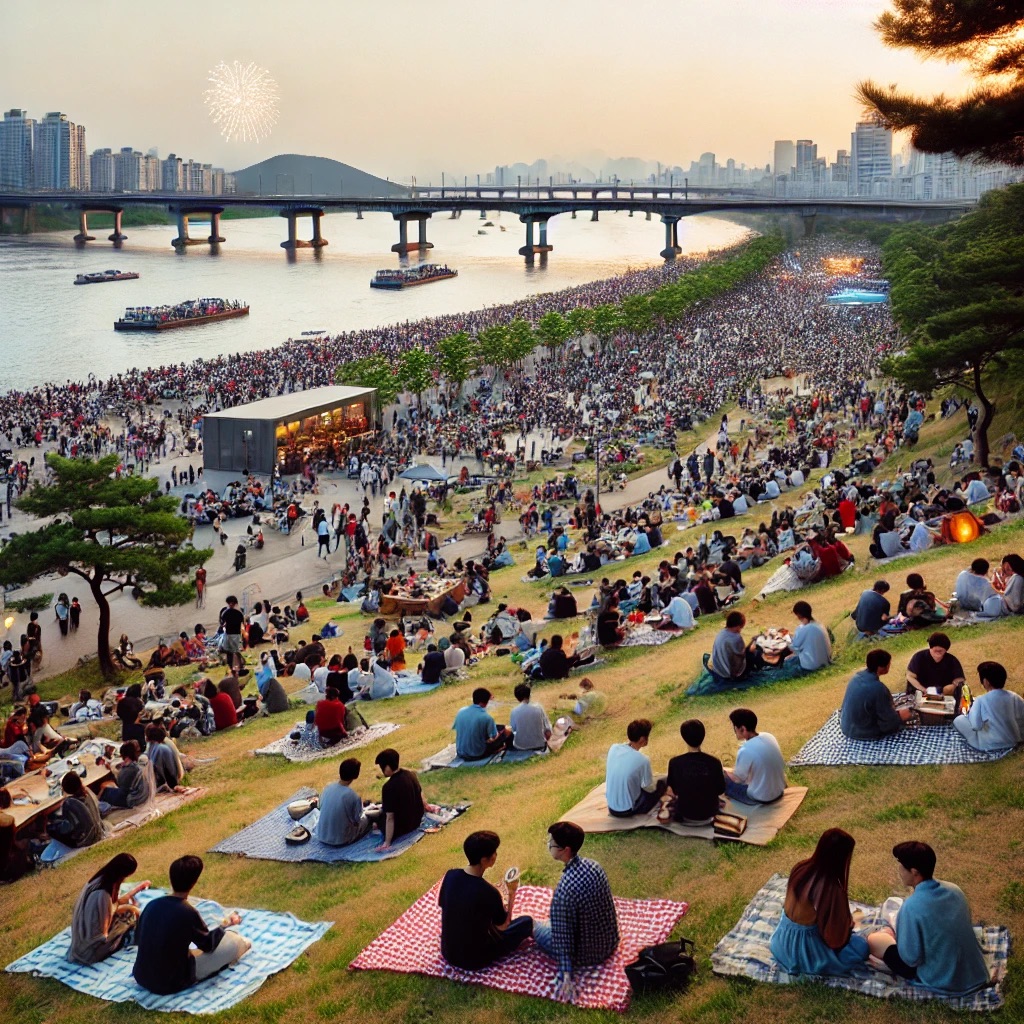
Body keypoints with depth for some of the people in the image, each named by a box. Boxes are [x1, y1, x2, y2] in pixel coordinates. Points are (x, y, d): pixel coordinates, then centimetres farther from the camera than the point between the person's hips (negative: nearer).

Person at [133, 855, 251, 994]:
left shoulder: (152, 904, -5)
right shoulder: (188, 913, -21)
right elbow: (208, 944, -3)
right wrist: (226, 924, 16)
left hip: (141, 977, 6)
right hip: (171, 983, -6)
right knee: (233, 941, 2)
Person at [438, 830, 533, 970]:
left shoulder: (450, 875, -12)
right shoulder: (489, 892, -28)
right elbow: (503, 926, -10)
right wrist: (512, 893, 0)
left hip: (447, 952, 6)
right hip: (474, 960, -6)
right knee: (527, 921, 8)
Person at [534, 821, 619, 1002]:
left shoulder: (564, 889, -32)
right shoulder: (593, 865, -9)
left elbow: (562, 935, -26)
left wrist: (567, 975, -19)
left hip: (588, 954, -7)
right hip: (610, 941, 7)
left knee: (537, 927, 18)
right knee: (555, 922, 31)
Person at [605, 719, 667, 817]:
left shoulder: (613, 748, -9)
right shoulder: (642, 760, -25)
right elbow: (649, 788, -9)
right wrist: (651, 777, 10)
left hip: (611, 807, 5)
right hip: (627, 810, -5)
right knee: (661, 783, 13)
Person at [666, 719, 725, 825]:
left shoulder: (675, 762, -21)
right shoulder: (714, 762, -20)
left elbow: (673, 791, -6)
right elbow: (720, 791, -6)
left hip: (685, 815, -2)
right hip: (709, 814, 2)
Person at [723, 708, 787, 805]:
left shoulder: (746, 751, -27)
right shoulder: (769, 737, -5)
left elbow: (737, 778, -13)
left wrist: (724, 771, 9)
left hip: (762, 798, -7)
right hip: (780, 791, 7)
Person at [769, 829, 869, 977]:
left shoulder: (800, 868, -9)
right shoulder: (832, 889, -30)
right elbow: (836, 937, -19)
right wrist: (849, 924, 4)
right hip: (806, 951, -8)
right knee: (861, 945, 7)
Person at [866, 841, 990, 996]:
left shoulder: (913, 906, -27)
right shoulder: (954, 889, -5)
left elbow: (911, 958, -20)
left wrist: (896, 930, 0)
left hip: (944, 984, -7)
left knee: (874, 939, 7)